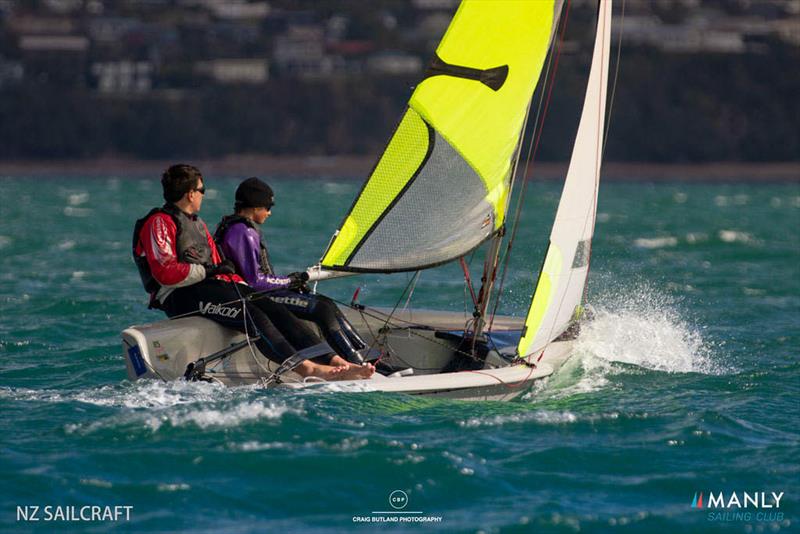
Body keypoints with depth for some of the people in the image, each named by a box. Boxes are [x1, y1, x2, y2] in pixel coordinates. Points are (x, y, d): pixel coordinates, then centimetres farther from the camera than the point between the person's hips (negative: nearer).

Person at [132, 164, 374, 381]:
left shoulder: (197, 224, 26)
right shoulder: (159, 223, -4)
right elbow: (165, 273, -17)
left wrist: (244, 287, 12)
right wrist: (207, 271, -12)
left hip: (209, 285, 9)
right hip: (181, 295, -9)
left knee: (275, 309, -12)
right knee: (251, 314, -29)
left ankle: (336, 362, -24)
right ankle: (306, 369, -39)